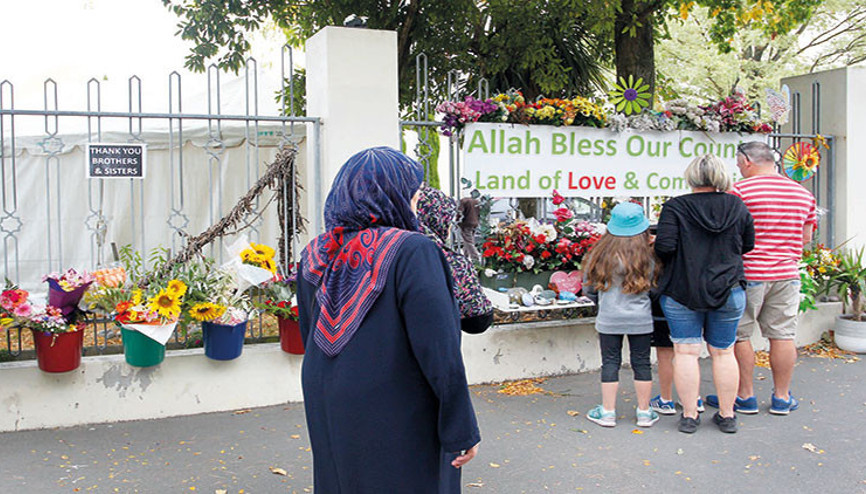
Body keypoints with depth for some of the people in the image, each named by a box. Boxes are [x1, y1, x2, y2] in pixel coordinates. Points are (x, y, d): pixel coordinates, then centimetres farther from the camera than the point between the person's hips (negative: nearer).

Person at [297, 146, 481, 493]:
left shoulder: (314, 257, 2)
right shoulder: (412, 251, -19)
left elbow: (310, 338, 10)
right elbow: (440, 352, -20)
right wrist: (461, 431, -12)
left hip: (328, 417, 6)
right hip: (398, 425, -6)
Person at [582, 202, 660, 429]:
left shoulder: (601, 254, -7)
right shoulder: (647, 256, -7)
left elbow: (588, 288, 1)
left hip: (609, 319, 0)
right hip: (641, 319, 1)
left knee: (610, 363, 8)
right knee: (641, 363, 10)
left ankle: (607, 412, 13)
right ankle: (644, 412, 20)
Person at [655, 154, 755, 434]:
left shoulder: (675, 207, -8)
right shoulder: (737, 206, 1)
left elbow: (664, 247, -16)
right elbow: (748, 246, 9)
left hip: (682, 291, -2)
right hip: (728, 292, 3)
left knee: (686, 352, 5)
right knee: (723, 353, 12)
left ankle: (689, 416, 9)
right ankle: (727, 415, 20)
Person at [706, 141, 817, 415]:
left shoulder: (739, 190, -11)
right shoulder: (804, 194, 8)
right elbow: (806, 238, 13)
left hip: (747, 273, -5)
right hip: (787, 274, 5)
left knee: (739, 335, 6)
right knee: (782, 336, 11)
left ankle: (745, 396, 13)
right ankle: (781, 398, 20)